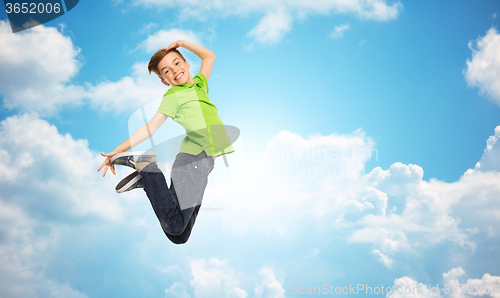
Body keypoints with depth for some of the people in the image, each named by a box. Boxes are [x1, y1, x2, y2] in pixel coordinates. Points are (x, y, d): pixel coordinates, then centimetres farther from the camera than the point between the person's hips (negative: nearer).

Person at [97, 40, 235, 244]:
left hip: (206, 161, 6)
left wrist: (183, 44, 24)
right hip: (193, 158, -6)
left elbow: (209, 55, 35)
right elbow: (150, 128, -2)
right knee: (175, 225, -17)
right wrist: (117, 151, -9)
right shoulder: (174, 96, 3)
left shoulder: (200, 84, 21)